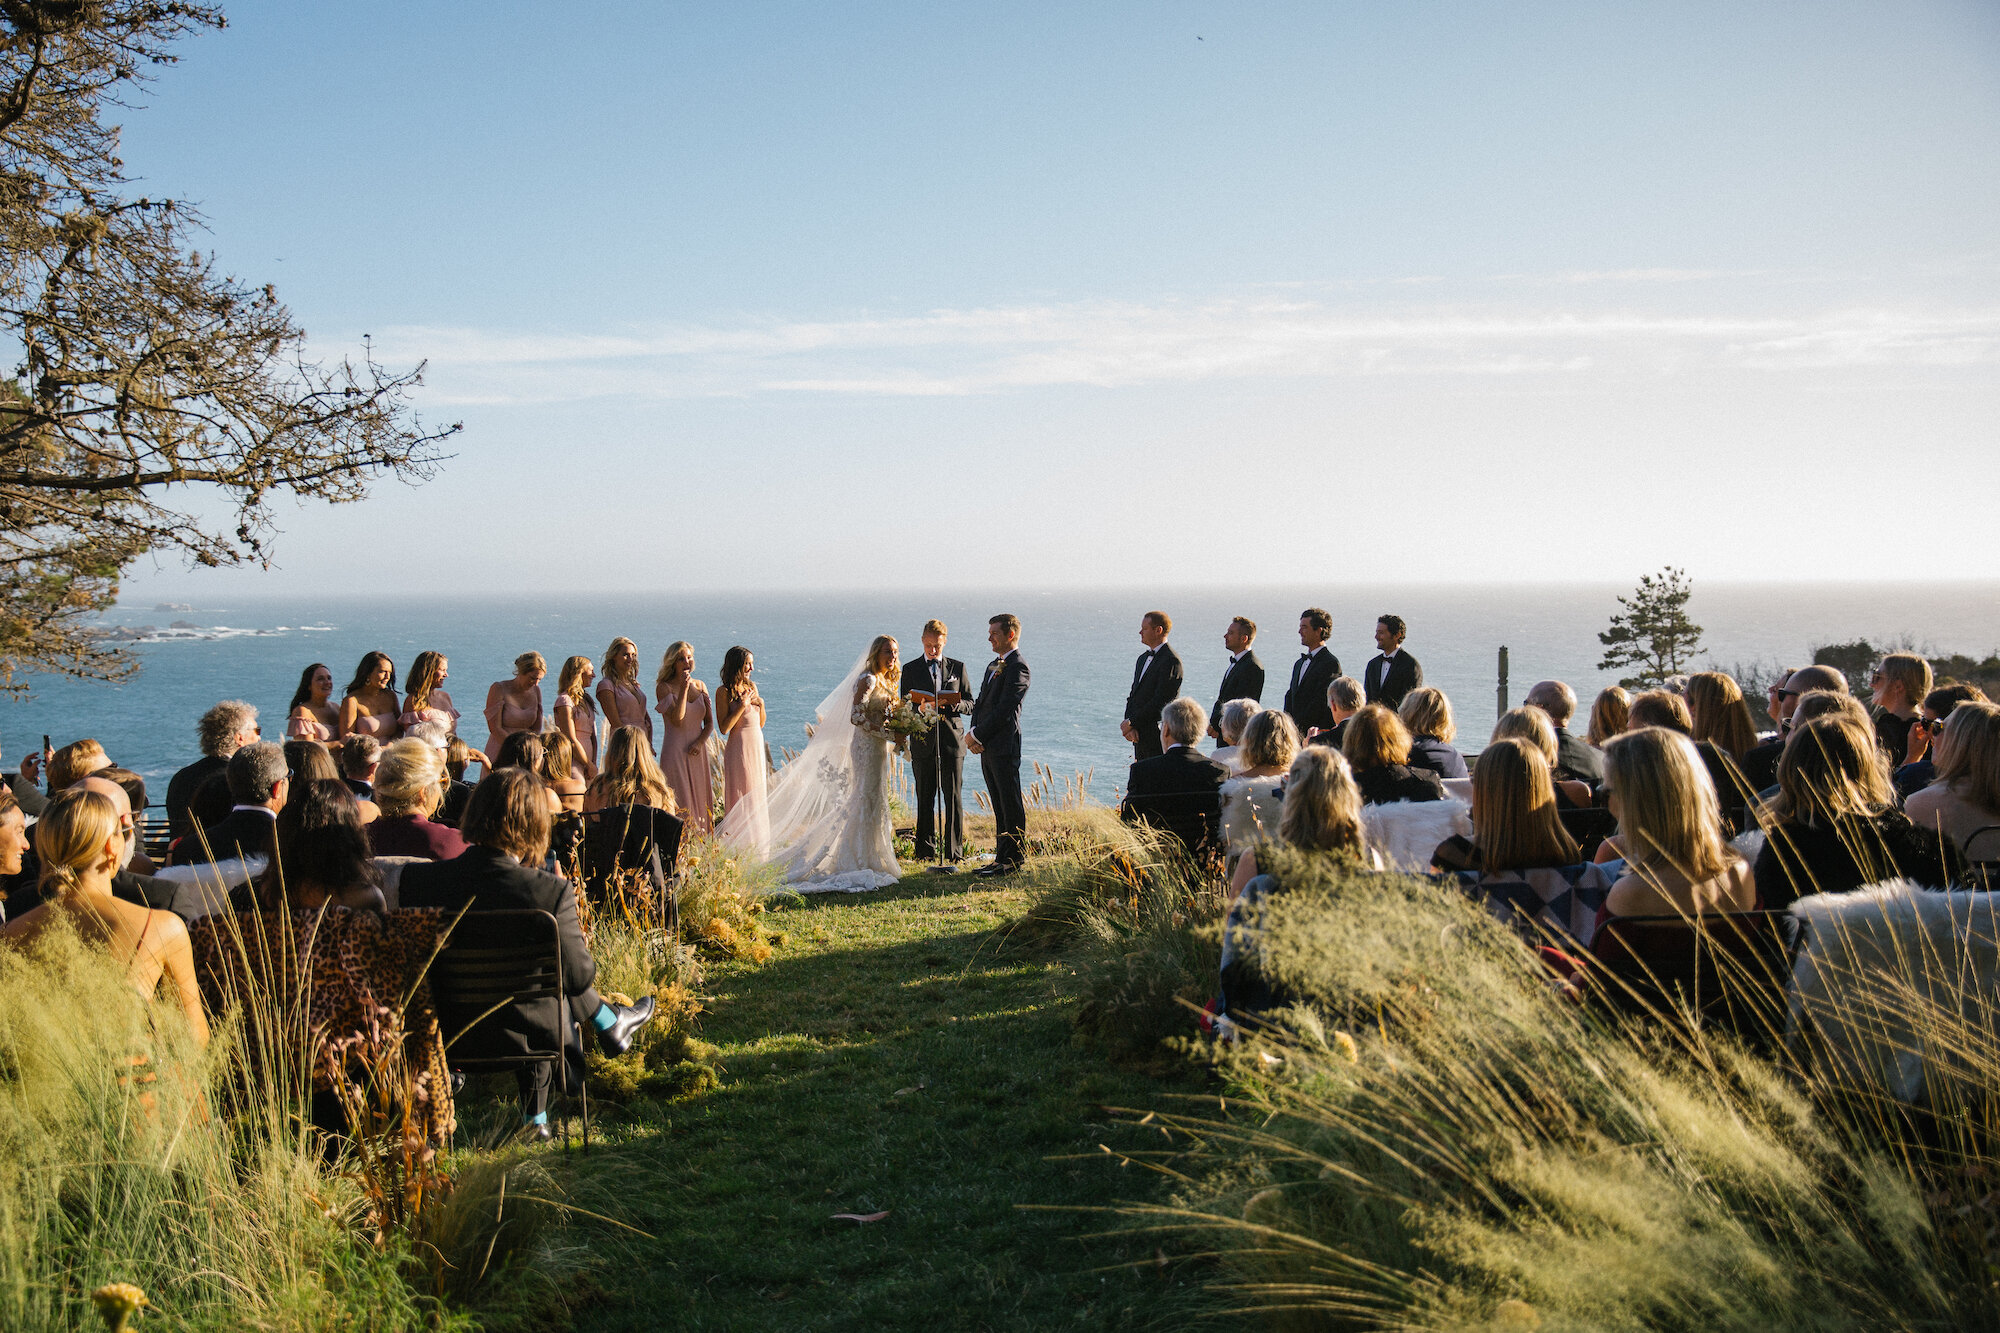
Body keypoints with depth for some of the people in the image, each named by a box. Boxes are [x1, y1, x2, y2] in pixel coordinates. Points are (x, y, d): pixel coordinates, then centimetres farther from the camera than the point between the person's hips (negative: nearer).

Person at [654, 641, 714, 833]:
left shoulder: (700, 685, 9)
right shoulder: (664, 687, -5)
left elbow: (709, 722, 9)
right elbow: (676, 719, -16)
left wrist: (700, 742, -9)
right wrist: (684, 689, -18)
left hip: (698, 752, 5)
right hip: (675, 751, -5)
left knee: (700, 801, 6)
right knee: (681, 803, -6)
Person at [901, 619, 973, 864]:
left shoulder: (957, 667, 11)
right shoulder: (911, 670, 9)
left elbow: (969, 704, 9)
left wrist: (953, 704, -13)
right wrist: (921, 708, -15)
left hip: (952, 741, 0)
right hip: (923, 742, 0)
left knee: (954, 798, -1)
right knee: (925, 799, 3)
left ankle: (954, 850, 4)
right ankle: (926, 850, 10)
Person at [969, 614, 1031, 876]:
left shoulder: (1017, 667, -11)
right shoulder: (993, 666, 19)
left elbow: (1004, 708, -18)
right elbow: (981, 703, 18)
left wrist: (977, 734, -14)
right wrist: (973, 733, 1)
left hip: (1004, 746, -9)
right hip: (987, 746, 9)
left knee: (1011, 805, -3)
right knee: (1000, 806, 13)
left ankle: (1014, 859, 2)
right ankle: (1002, 857, 18)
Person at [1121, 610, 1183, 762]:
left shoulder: (1171, 660, -13)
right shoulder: (1143, 658, 18)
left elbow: (1160, 701, -18)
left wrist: (1131, 722, -13)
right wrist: (1129, 726, -2)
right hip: (1140, 736, 9)